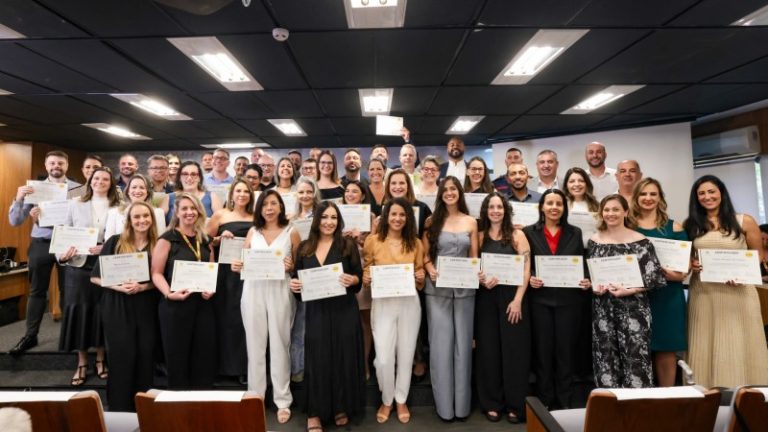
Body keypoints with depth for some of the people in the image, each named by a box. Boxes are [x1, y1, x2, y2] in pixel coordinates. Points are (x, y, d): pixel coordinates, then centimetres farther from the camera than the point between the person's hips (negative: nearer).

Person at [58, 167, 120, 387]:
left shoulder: (117, 208, 3)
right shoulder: (75, 204, 7)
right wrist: (62, 254, -10)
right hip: (78, 265, 1)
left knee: (102, 312, 6)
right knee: (78, 311, 4)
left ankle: (100, 360, 23)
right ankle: (82, 363, 19)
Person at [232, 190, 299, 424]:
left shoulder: (291, 233, 3)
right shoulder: (253, 232, 10)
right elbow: (244, 263, 12)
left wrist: (291, 266, -15)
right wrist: (236, 266, -9)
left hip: (279, 292, -2)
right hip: (253, 291, 2)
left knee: (279, 345, 3)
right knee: (255, 345, 8)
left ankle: (282, 400, 14)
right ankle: (255, 398, 22)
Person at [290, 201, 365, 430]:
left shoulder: (348, 245, 0)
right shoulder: (304, 247, 7)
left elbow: (359, 277, 0)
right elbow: (298, 278, 13)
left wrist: (352, 280, -21)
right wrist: (293, 285, -8)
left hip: (344, 311, -1)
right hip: (315, 312, 2)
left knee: (344, 357, 6)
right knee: (317, 359, 5)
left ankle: (341, 408, 24)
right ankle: (314, 412, 19)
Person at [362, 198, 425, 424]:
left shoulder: (416, 243, 6)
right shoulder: (373, 241, -1)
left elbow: (420, 285, 9)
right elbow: (365, 275, 4)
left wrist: (420, 278, -13)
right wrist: (366, 279, -17)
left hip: (409, 303, 2)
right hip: (383, 303, -2)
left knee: (406, 355, 11)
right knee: (384, 358, -3)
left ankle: (401, 401, 33)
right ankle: (386, 400, 25)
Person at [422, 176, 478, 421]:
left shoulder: (471, 222, 7)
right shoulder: (432, 221, 4)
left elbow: (474, 257, 7)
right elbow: (425, 255, 3)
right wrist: (431, 271, -15)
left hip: (464, 288, 1)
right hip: (437, 288, -1)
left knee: (463, 343, 8)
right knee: (441, 344, 3)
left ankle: (462, 403, 22)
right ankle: (444, 405, 16)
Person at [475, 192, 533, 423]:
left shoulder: (517, 235, 3)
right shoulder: (479, 237, 7)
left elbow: (526, 270, -4)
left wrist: (517, 300, -12)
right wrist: (482, 281, -15)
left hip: (512, 298, -1)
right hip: (486, 299, 2)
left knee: (514, 349, 3)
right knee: (488, 350, 6)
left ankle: (515, 404, 17)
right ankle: (492, 403, 19)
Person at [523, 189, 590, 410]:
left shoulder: (575, 233, 9)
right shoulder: (529, 232, 3)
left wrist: (587, 281, -8)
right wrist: (529, 279, -15)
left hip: (569, 299, 1)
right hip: (540, 299, -1)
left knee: (566, 350, 8)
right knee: (543, 351, 6)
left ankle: (566, 403, 22)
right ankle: (544, 403, 20)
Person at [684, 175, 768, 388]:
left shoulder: (745, 222, 2)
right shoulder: (690, 225, 6)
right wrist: (689, 265, -8)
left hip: (738, 292, -1)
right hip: (703, 293, 2)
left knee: (738, 347, 3)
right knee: (705, 349, 5)